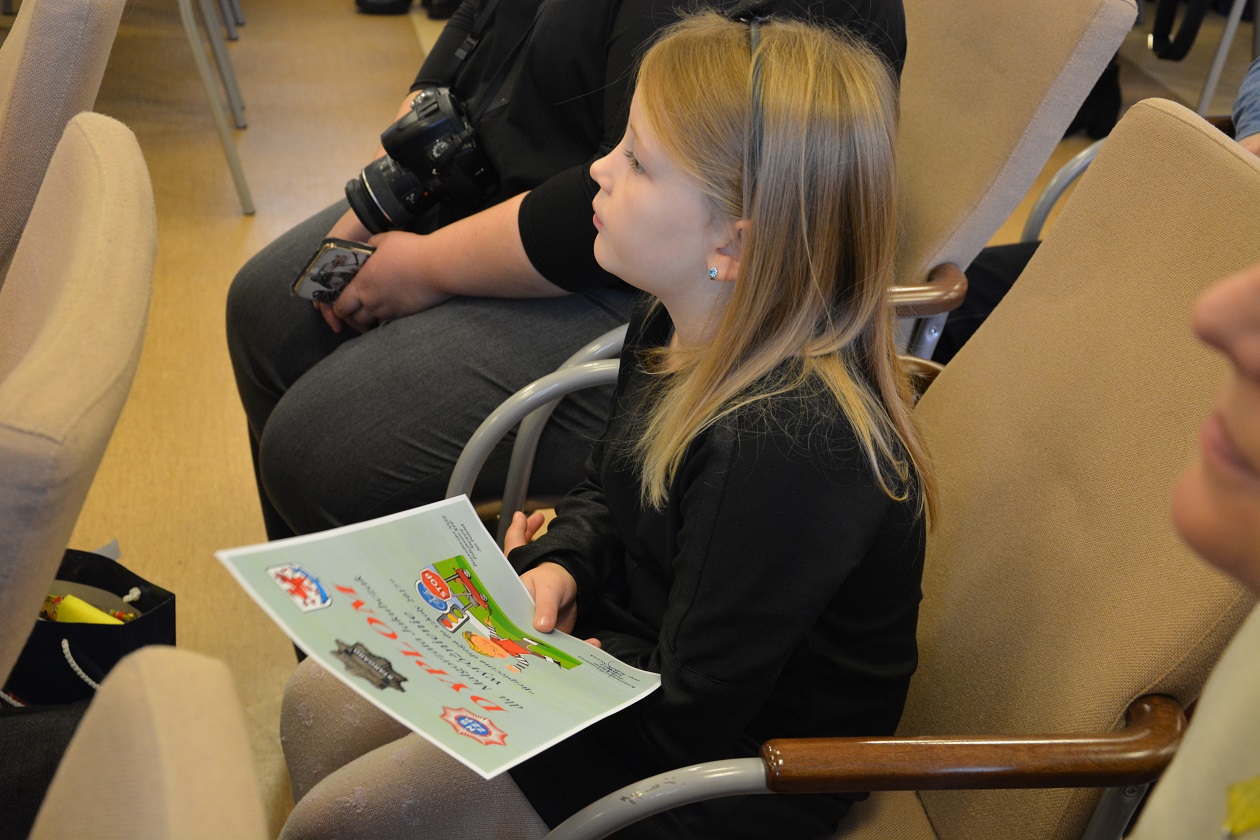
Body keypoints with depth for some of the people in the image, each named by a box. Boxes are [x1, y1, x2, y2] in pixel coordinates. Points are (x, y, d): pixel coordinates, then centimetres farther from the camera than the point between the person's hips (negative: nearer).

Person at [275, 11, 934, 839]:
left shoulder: (787, 449, -36)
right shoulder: (683, 321, -6)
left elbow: (686, 721, -27)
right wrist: (559, 563, -7)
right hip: (619, 636, 9)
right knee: (320, 699, 9)